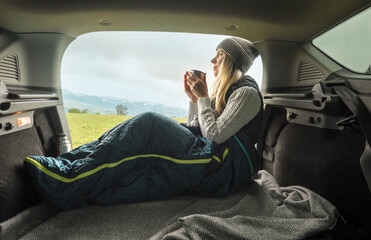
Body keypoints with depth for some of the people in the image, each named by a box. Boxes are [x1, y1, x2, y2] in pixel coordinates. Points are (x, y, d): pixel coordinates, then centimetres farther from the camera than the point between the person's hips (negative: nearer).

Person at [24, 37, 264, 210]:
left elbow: (215, 135, -17)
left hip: (227, 167, -8)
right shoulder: (226, 90, 22)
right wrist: (194, 99, 7)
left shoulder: (246, 92, -5)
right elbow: (195, 134, 17)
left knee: (150, 125, -24)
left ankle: (73, 180, -23)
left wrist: (203, 98, -8)